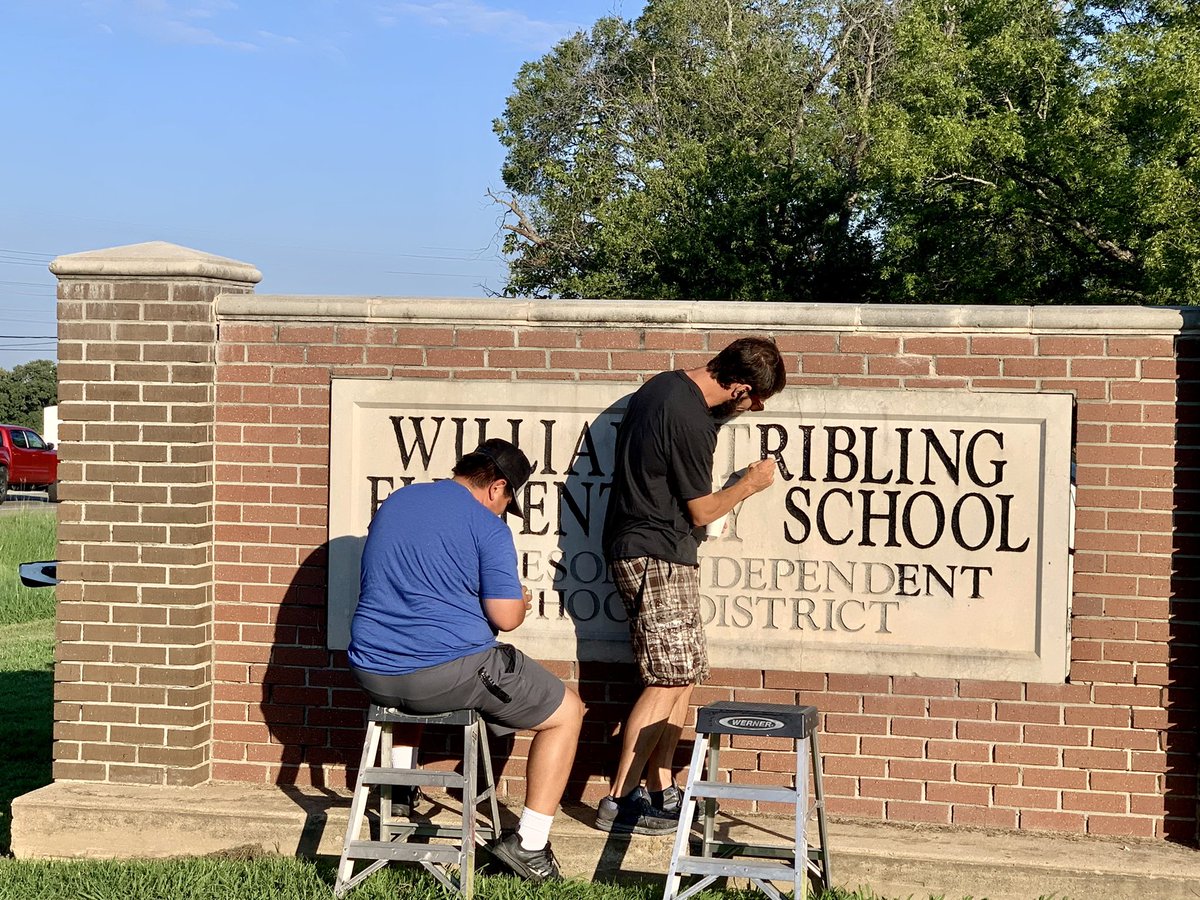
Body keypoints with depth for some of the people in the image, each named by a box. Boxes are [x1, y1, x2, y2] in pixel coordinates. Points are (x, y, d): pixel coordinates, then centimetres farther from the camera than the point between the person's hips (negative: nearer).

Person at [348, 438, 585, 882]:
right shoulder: (486, 525, -8)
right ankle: (529, 843, 8)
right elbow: (506, 617, -13)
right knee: (567, 711, 12)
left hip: (373, 674, 7)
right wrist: (519, 602, 11)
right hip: (450, 673, -7)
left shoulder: (393, 502, 13)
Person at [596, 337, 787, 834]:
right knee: (669, 680, -7)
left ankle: (660, 791, 14)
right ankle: (619, 801, -4)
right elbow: (700, 511, -11)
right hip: (657, 556, -10)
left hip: (638, 546, 10)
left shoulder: (664, 384, 8)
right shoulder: (692, 423, -21)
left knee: (684, 675, 11)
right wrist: (752, 482, 4)